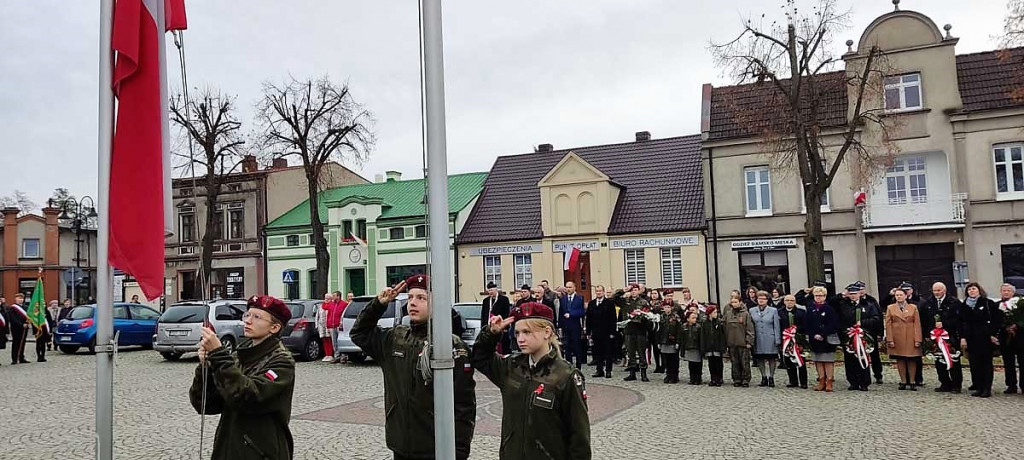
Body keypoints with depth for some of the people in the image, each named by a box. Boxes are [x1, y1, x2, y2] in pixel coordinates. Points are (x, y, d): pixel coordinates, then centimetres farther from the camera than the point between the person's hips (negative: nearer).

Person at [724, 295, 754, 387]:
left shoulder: (746, 314, -3)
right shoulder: (728, 314, 8)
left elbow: (749, 329, -4)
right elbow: (725, 328, 11)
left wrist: (749, 341, -8)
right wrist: (726, 342, 7)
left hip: (743, 343, -4)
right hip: (731, 343, 4)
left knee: (745, 362, 1)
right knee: (735, 363, 9)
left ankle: (745, 380, 9)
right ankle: (736, 380, 16)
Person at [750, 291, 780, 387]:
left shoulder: (773, 311, 1)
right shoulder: (752, 311, 6)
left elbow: (776, 326, 1)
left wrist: (777, 340, -4)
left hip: (770, 339, -2)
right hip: (758, 341, 2)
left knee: (771, 359, 3)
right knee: (760, 359, 6)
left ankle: (771, 378, 14)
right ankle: (764, 378, 18)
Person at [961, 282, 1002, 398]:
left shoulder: (988, 303, -1)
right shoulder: (965, 305, 9)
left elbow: (997, 320, -4)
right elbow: (962, 323, 7)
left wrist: (993, 334, -10)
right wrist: (962, 337, -1)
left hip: (985, 338, -3)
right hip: (971, 339, 3)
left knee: (986, 363, 3)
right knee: (975, 364, 3)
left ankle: (987, 389, 6)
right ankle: (978, 387, 10)